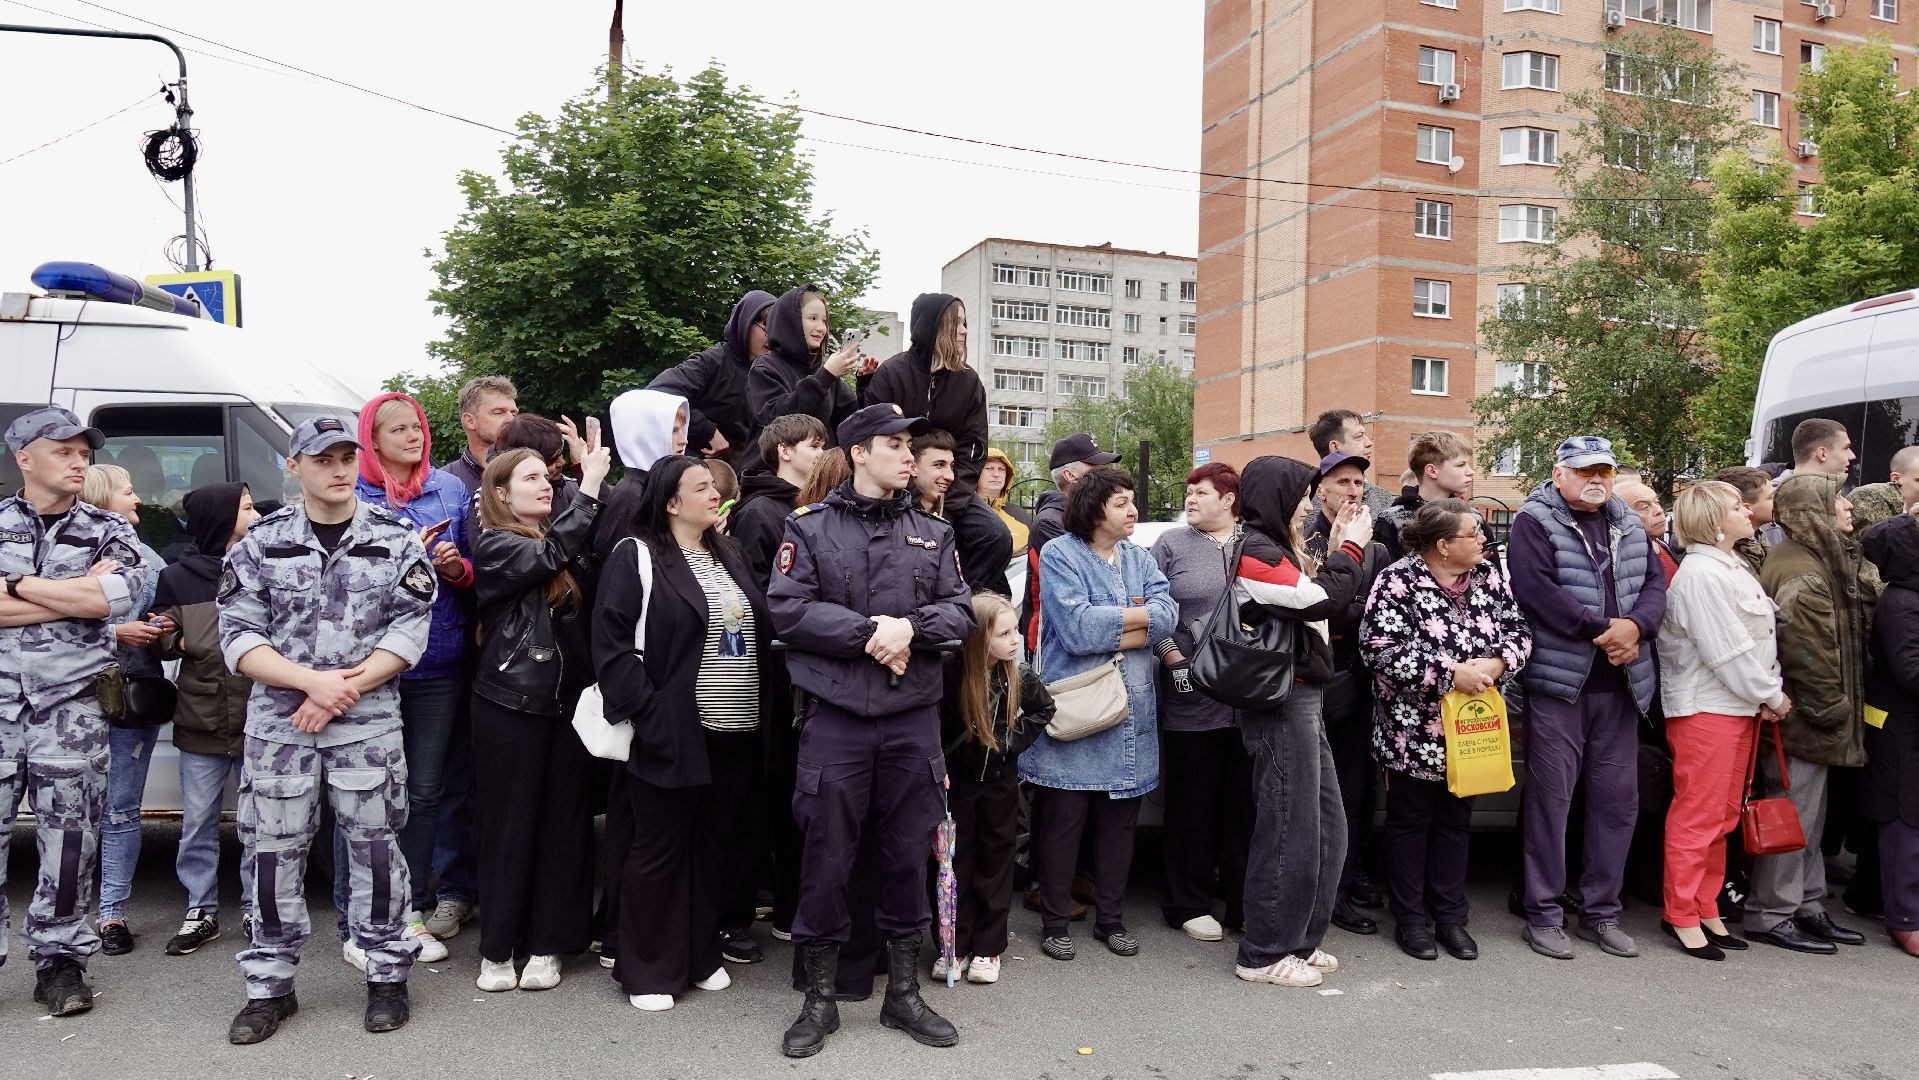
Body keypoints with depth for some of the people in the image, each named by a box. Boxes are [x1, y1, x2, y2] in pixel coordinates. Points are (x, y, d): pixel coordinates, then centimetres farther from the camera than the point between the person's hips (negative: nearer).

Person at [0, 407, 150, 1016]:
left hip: (73, 708, 0)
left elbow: (117, 596, -13)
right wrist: (76, 592, -10)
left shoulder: (108, 532, 7)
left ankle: (60, 957, 15)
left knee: (68, 836, 4)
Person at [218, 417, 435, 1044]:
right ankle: (271, 986, 20)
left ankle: (387, 976, 18)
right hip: (278, 721, 1)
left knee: (375, 846, 4)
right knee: (274, 850, 6)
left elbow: (409, 631, -4)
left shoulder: (395, 539, 1)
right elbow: (239, 638, -1)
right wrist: (313, 681, -15)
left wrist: (344, 689, -13)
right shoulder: (261, 543, 3)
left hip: (370, 721, -1)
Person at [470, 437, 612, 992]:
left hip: (568, 701, 5)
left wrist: (594, 477, -11)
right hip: (511, 704, -5)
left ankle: (546, 945, 18)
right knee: (509, 825, 4)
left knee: (564, 823, 7)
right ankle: (497, 948, 17)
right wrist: (590, 485, -19)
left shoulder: (559, 541, 12)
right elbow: (551, 556, -22)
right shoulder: (495, 545, -5)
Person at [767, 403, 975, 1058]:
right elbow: (787, 611, -10)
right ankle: (819, 999, 21)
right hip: (837, 716, -3)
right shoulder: (810, 528, 0)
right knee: (826, 858, 5)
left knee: (909, 855, 11)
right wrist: (868, 632, -15)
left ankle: (903, 993, 26)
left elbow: (960, 611, 3)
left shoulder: (933, 533, 10)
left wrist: (910, 626, -15)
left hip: (915, 717, 3)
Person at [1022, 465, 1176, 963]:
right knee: (1062, 821, 3)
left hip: (1130, 715, 5)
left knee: (1119, 823, 12)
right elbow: (1077, 627, -21)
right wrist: (1139, 614, -9)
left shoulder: (1140, 558, 11)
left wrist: (1106, 629, -16)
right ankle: (1055, 922, 16)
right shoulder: (1060, 555, -7)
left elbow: (1168, 616, -5)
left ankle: (1111, 919, 25)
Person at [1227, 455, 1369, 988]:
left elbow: (1320, 601, 14)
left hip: (1301, 702, 10)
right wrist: (1350, 548, -6)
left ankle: (1300, 941, 26)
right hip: (1280, 703, -10)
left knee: (1326, 828, 15)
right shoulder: (1256, 552, -14)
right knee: (1290, 831, -5)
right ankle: (1265, 954, 7)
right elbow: (1321, 601, -20)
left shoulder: (1278, 550, 19)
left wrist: (1340, 548, 6)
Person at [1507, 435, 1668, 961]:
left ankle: (1602, 912, 23)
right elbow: (1536, 588, -17)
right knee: (1550, 797, -1)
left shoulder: (1629, 527, 16)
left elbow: (1654, 583, 9)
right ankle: (1544, 915, 9)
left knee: (1618, 799, 10)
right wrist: (1602, 630, -14)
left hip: (1620, 684, 6)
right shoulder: (1535, 522, -5)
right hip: (1557, 681, -6)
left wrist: (1635, 626, -12)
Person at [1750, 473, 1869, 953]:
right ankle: (1771, 915, 6)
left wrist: (1836, 708, 18)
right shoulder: (1799, 571, -18)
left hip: (1809, 718, 10)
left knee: (1809, 815, 17)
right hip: (1802, 717, -10)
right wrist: (1831, 711, -17)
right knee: (1793, 815, -3)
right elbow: (1808, 653, -23)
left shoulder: (1820, 559, 16)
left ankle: (1808, 907, 28)